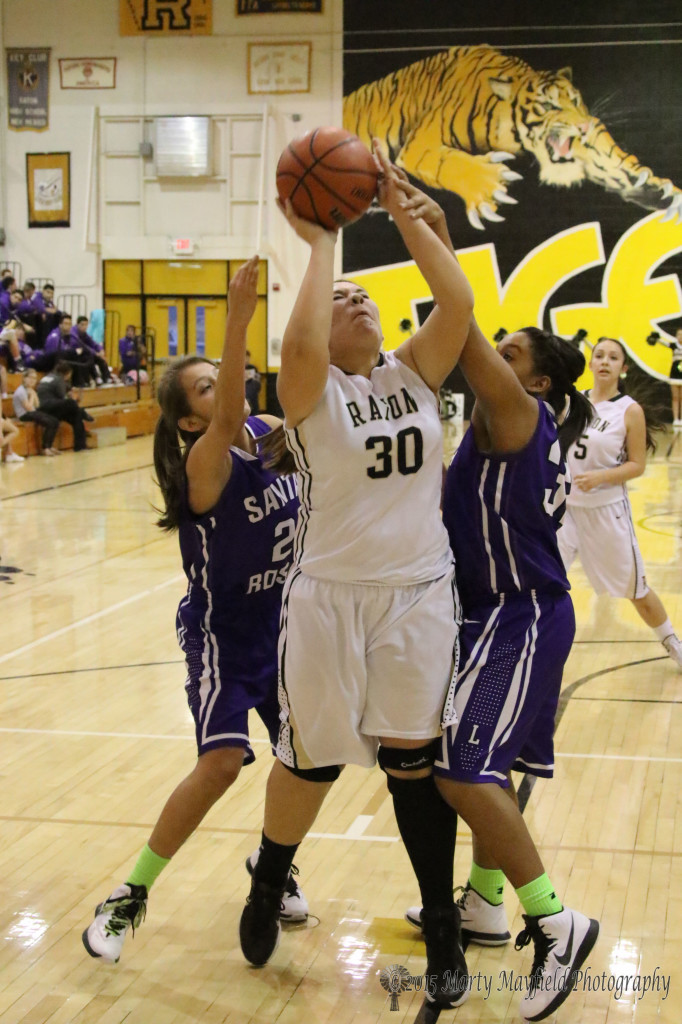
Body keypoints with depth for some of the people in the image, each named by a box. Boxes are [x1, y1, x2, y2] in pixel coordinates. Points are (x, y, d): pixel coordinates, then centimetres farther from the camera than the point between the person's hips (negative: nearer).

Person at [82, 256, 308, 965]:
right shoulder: (204, 461, -24)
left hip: (284, 623, 7)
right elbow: (228, 422, -45)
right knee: (221, 762, -17)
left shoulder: (272, 434, -3)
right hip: (223, 633, -7)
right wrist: (239, 316, -57)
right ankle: (131, 895, 0)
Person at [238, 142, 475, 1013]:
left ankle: (442, 931, 21)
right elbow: (300, 339, -30)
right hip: (330, 598, -3)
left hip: (420, 594, 3)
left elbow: (459, 303, -12)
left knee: (415, 762, 9)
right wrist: (320, 243, -19)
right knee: (312, 761, 10)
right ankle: (266, 890, 36)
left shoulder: (413, 376, 4)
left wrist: (401, 212, -13)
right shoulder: (312, 390, -7)